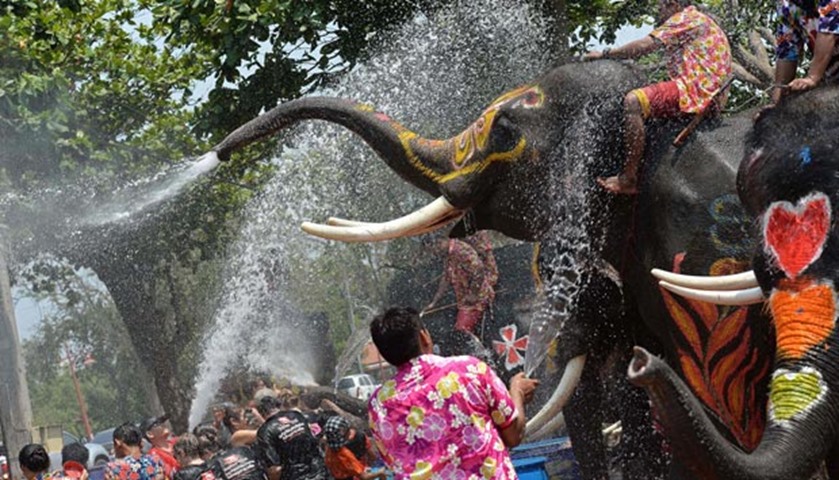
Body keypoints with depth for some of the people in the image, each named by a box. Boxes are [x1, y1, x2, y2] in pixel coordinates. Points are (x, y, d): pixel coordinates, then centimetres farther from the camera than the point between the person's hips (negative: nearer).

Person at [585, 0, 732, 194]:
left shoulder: (685, 18, -1)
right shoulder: (703, 22, 30)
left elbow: (644, 46, -8)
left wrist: (605, 54, 1)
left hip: (696, 90, -11)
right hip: (713, 99, 11)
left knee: (634, 101, -23)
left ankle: (628, 179, -28)